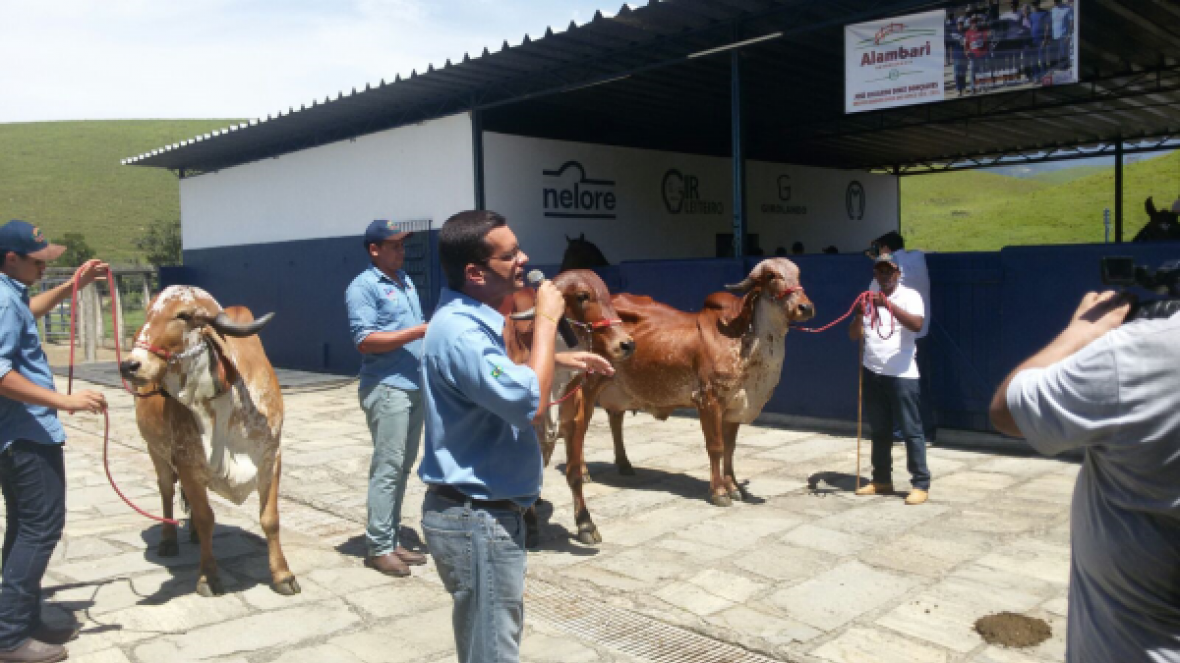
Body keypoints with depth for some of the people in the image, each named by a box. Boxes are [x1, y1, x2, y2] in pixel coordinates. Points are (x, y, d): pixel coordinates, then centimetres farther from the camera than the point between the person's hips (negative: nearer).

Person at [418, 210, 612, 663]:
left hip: (485, 510, 10)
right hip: (476, 518, -10)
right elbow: (531, 404, -32)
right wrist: (546, 320, -23)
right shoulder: (459, 331, -26)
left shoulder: (471, 320, 8)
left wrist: (560, 360, 18)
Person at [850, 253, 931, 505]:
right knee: (879, 430, 13)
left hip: (902, 375, -5)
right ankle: (882, 480, 22)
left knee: (911, 430, -3)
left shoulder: (910, 296, -3)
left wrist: (889, 305, -32)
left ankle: (921, 484, 2)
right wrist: (859, 314, -15)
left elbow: (916, 325, -22)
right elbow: (854, 335, 4)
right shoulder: (869, 299, 11)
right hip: (872, 374, 5)